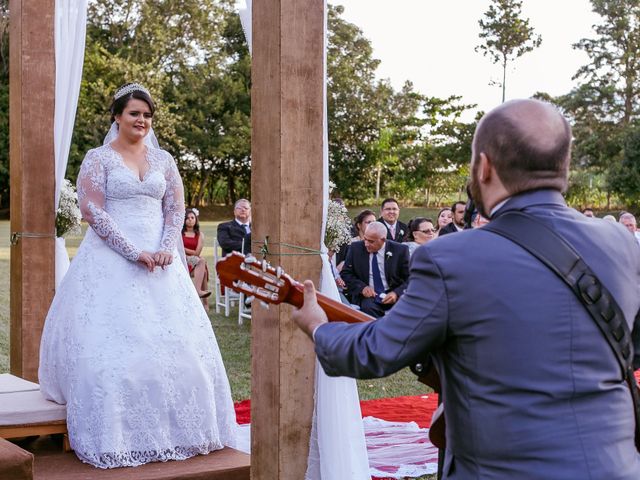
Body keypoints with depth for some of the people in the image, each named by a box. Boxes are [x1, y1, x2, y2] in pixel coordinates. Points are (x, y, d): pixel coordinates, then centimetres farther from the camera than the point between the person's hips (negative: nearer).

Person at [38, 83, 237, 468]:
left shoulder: (164, 160, 13)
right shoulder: (98, 159, -1)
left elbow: (176, 208, 10)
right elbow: (93, 211, -10)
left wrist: (166, 249, -9)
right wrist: (134, 252, -17)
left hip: (160, 260, 5)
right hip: (111, 262, -4)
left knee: (174, 341, 3)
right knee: (114, 345, -8)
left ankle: (172, 428, 15)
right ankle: (119, 437, 0)